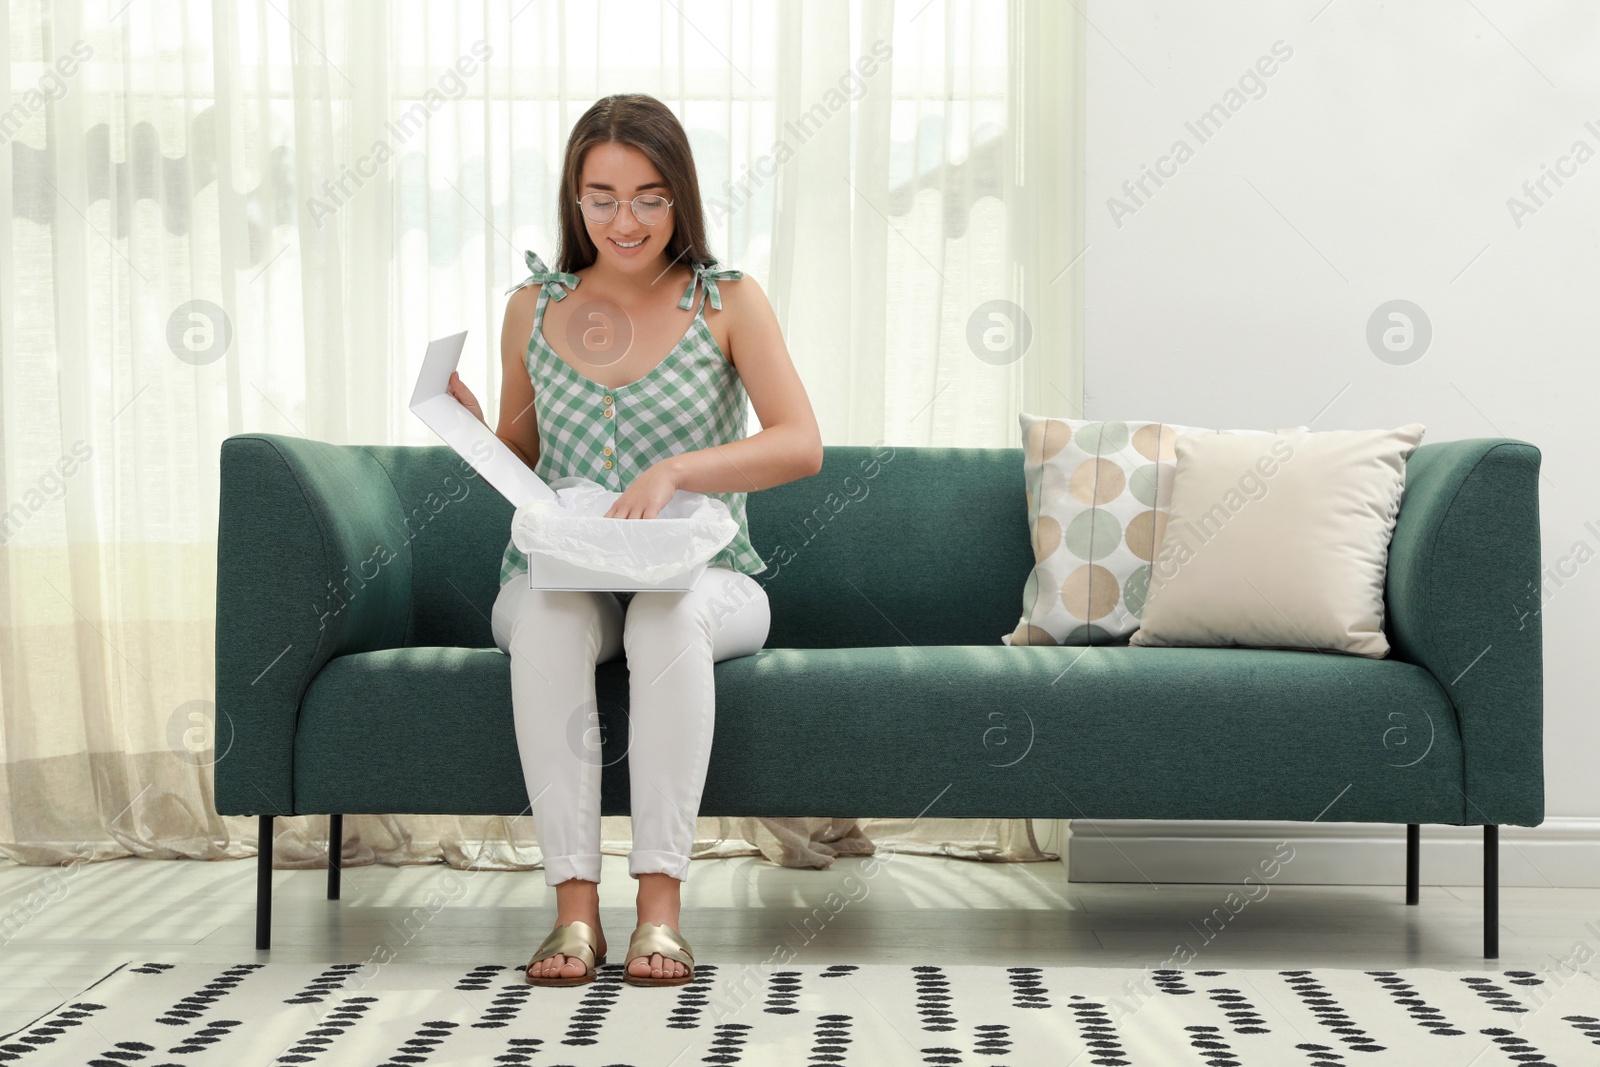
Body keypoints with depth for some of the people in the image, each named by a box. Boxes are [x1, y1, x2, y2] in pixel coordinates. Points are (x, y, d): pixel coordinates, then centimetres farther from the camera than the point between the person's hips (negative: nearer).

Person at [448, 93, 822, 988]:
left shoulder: (728, 302, 0)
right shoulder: (535, 309, 8)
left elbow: (802, 446, -12)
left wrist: (672, 473, -27)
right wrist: (468, 424, -6)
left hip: (701, 579, -1)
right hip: (559, 572, 2)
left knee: (669, 611, -36)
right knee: (548, 615, -33)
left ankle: (661, 905, -33)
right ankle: (575, 905, -33)